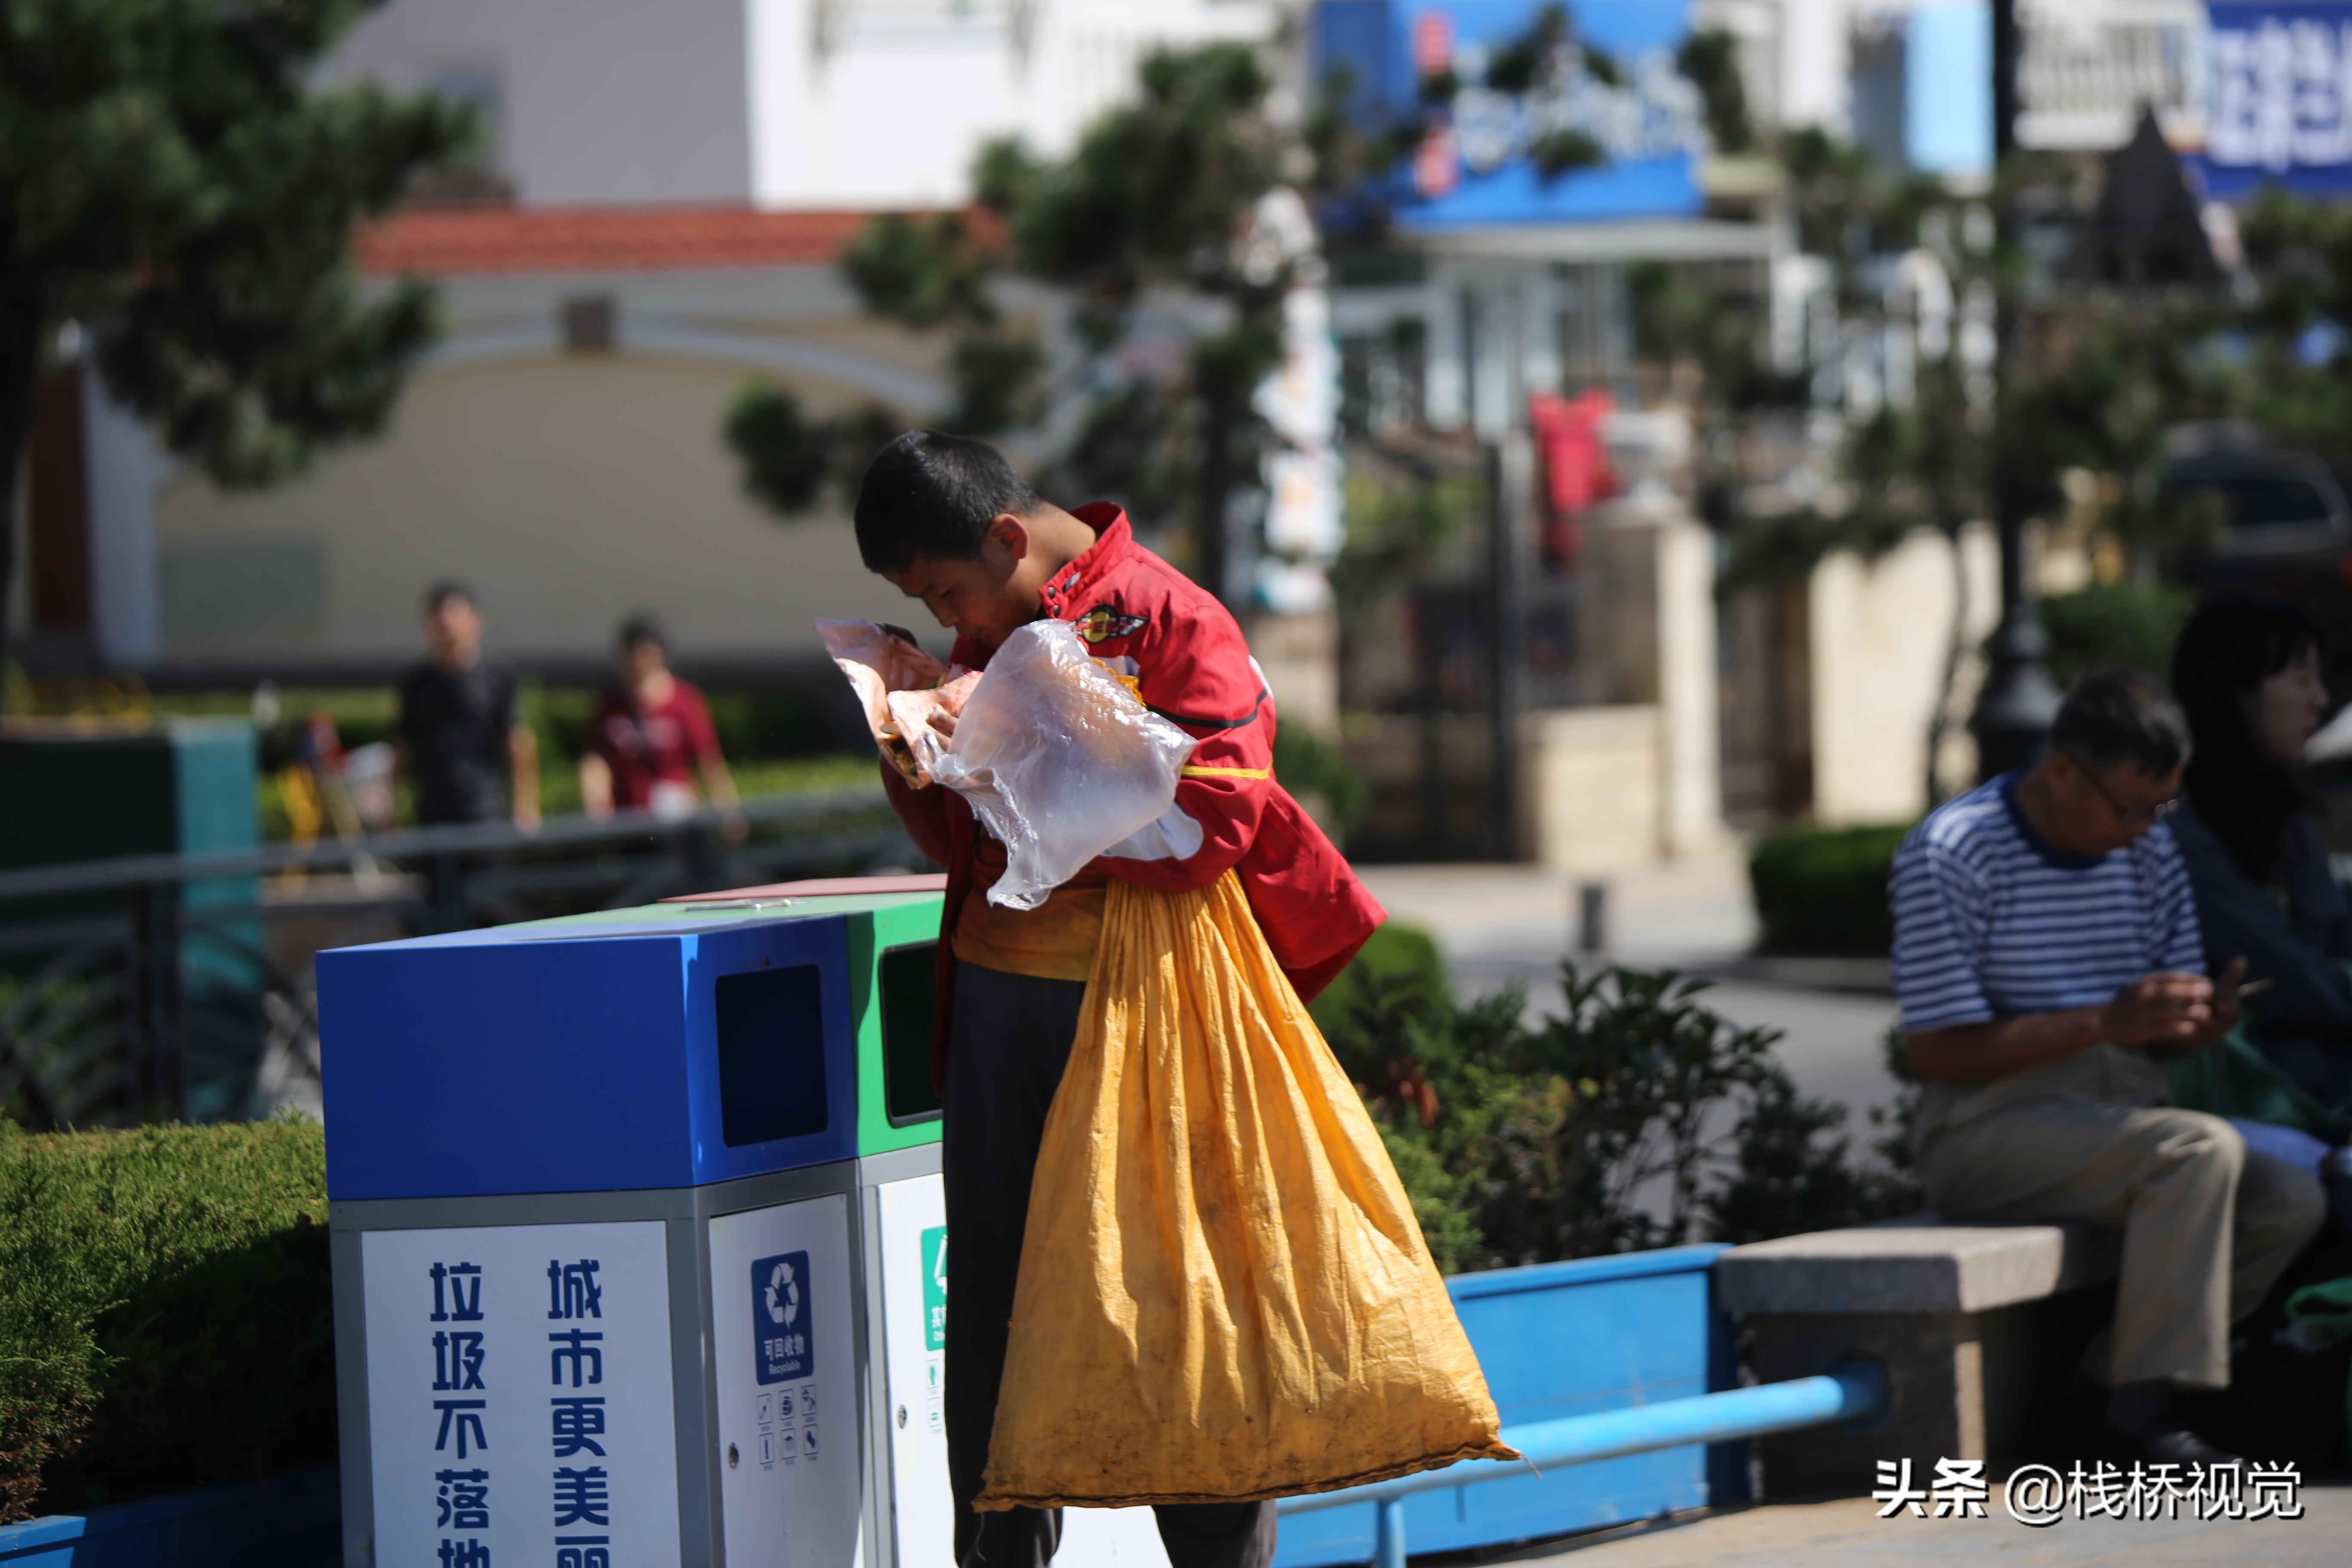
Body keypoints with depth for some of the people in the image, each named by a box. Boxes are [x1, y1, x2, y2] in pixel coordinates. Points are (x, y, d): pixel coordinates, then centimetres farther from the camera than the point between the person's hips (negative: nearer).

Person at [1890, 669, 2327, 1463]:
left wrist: (2202, 1022, -11)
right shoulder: (1949, 854, -11)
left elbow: (2166, 1037, 16)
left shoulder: (2149, 849, 11)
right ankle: (2148, 1401, -26)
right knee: (2203, 1150, -31)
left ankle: (2106, 1385, -10)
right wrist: (2105, 1023, -23)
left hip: (2122, 1121, 7)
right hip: (1984, 1130, -7)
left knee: (2291, 1202, -17)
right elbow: (1935, 1051, -15)